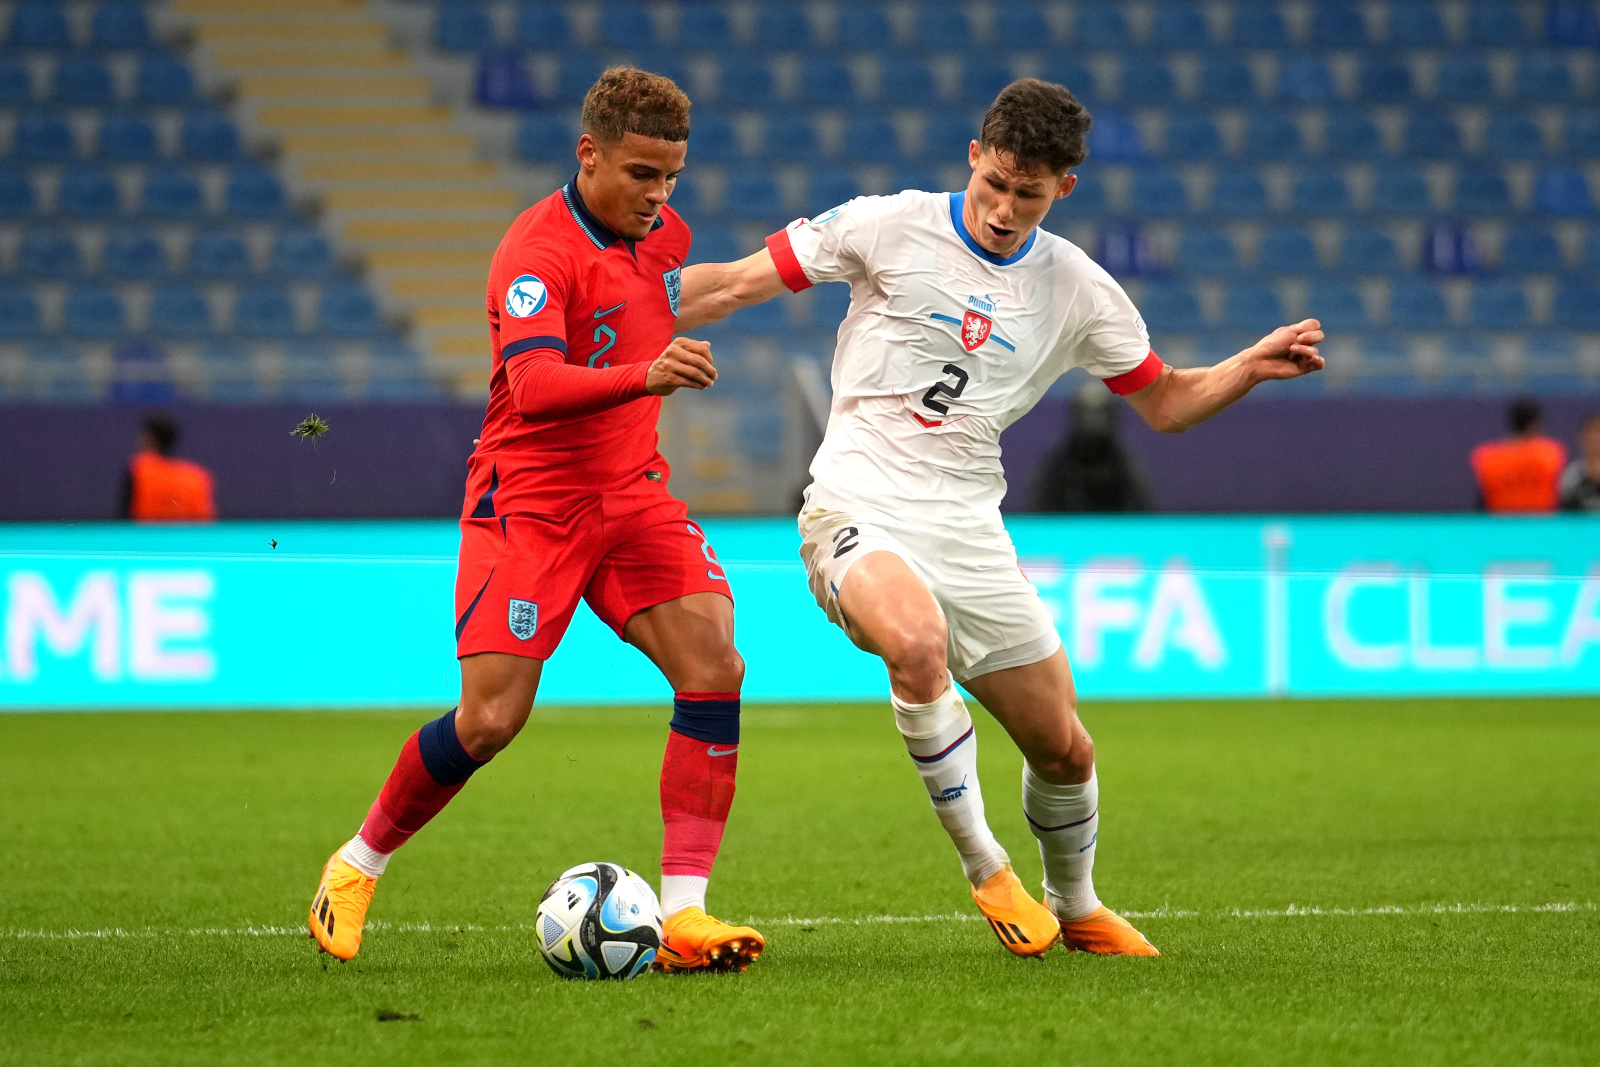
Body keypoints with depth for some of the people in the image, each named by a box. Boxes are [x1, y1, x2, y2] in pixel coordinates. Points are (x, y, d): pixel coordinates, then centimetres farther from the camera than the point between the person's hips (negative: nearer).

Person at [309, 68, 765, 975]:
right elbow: (532, 386, -36)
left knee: (715, 665, -17)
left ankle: (683, 913, -17)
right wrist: (644, 376, -49)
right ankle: (358, 866, 16)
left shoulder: (666, 234, 6)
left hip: (633, 494, 6)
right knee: (491, 720, -11)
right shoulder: (538, 251, -19)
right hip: (530, 500, -6)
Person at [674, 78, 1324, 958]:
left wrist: (1254, 366, -2)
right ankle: (982, 867, -19)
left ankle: (1075, 908, 37)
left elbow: (1165, 402, 16)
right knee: (919, 643, -37)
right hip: (860, 511, -4)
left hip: (969, 527, 4)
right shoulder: (891, 228, -5)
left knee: (1063, 750, 6)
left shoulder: (1077, 290, 6)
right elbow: (738, 283, 0)